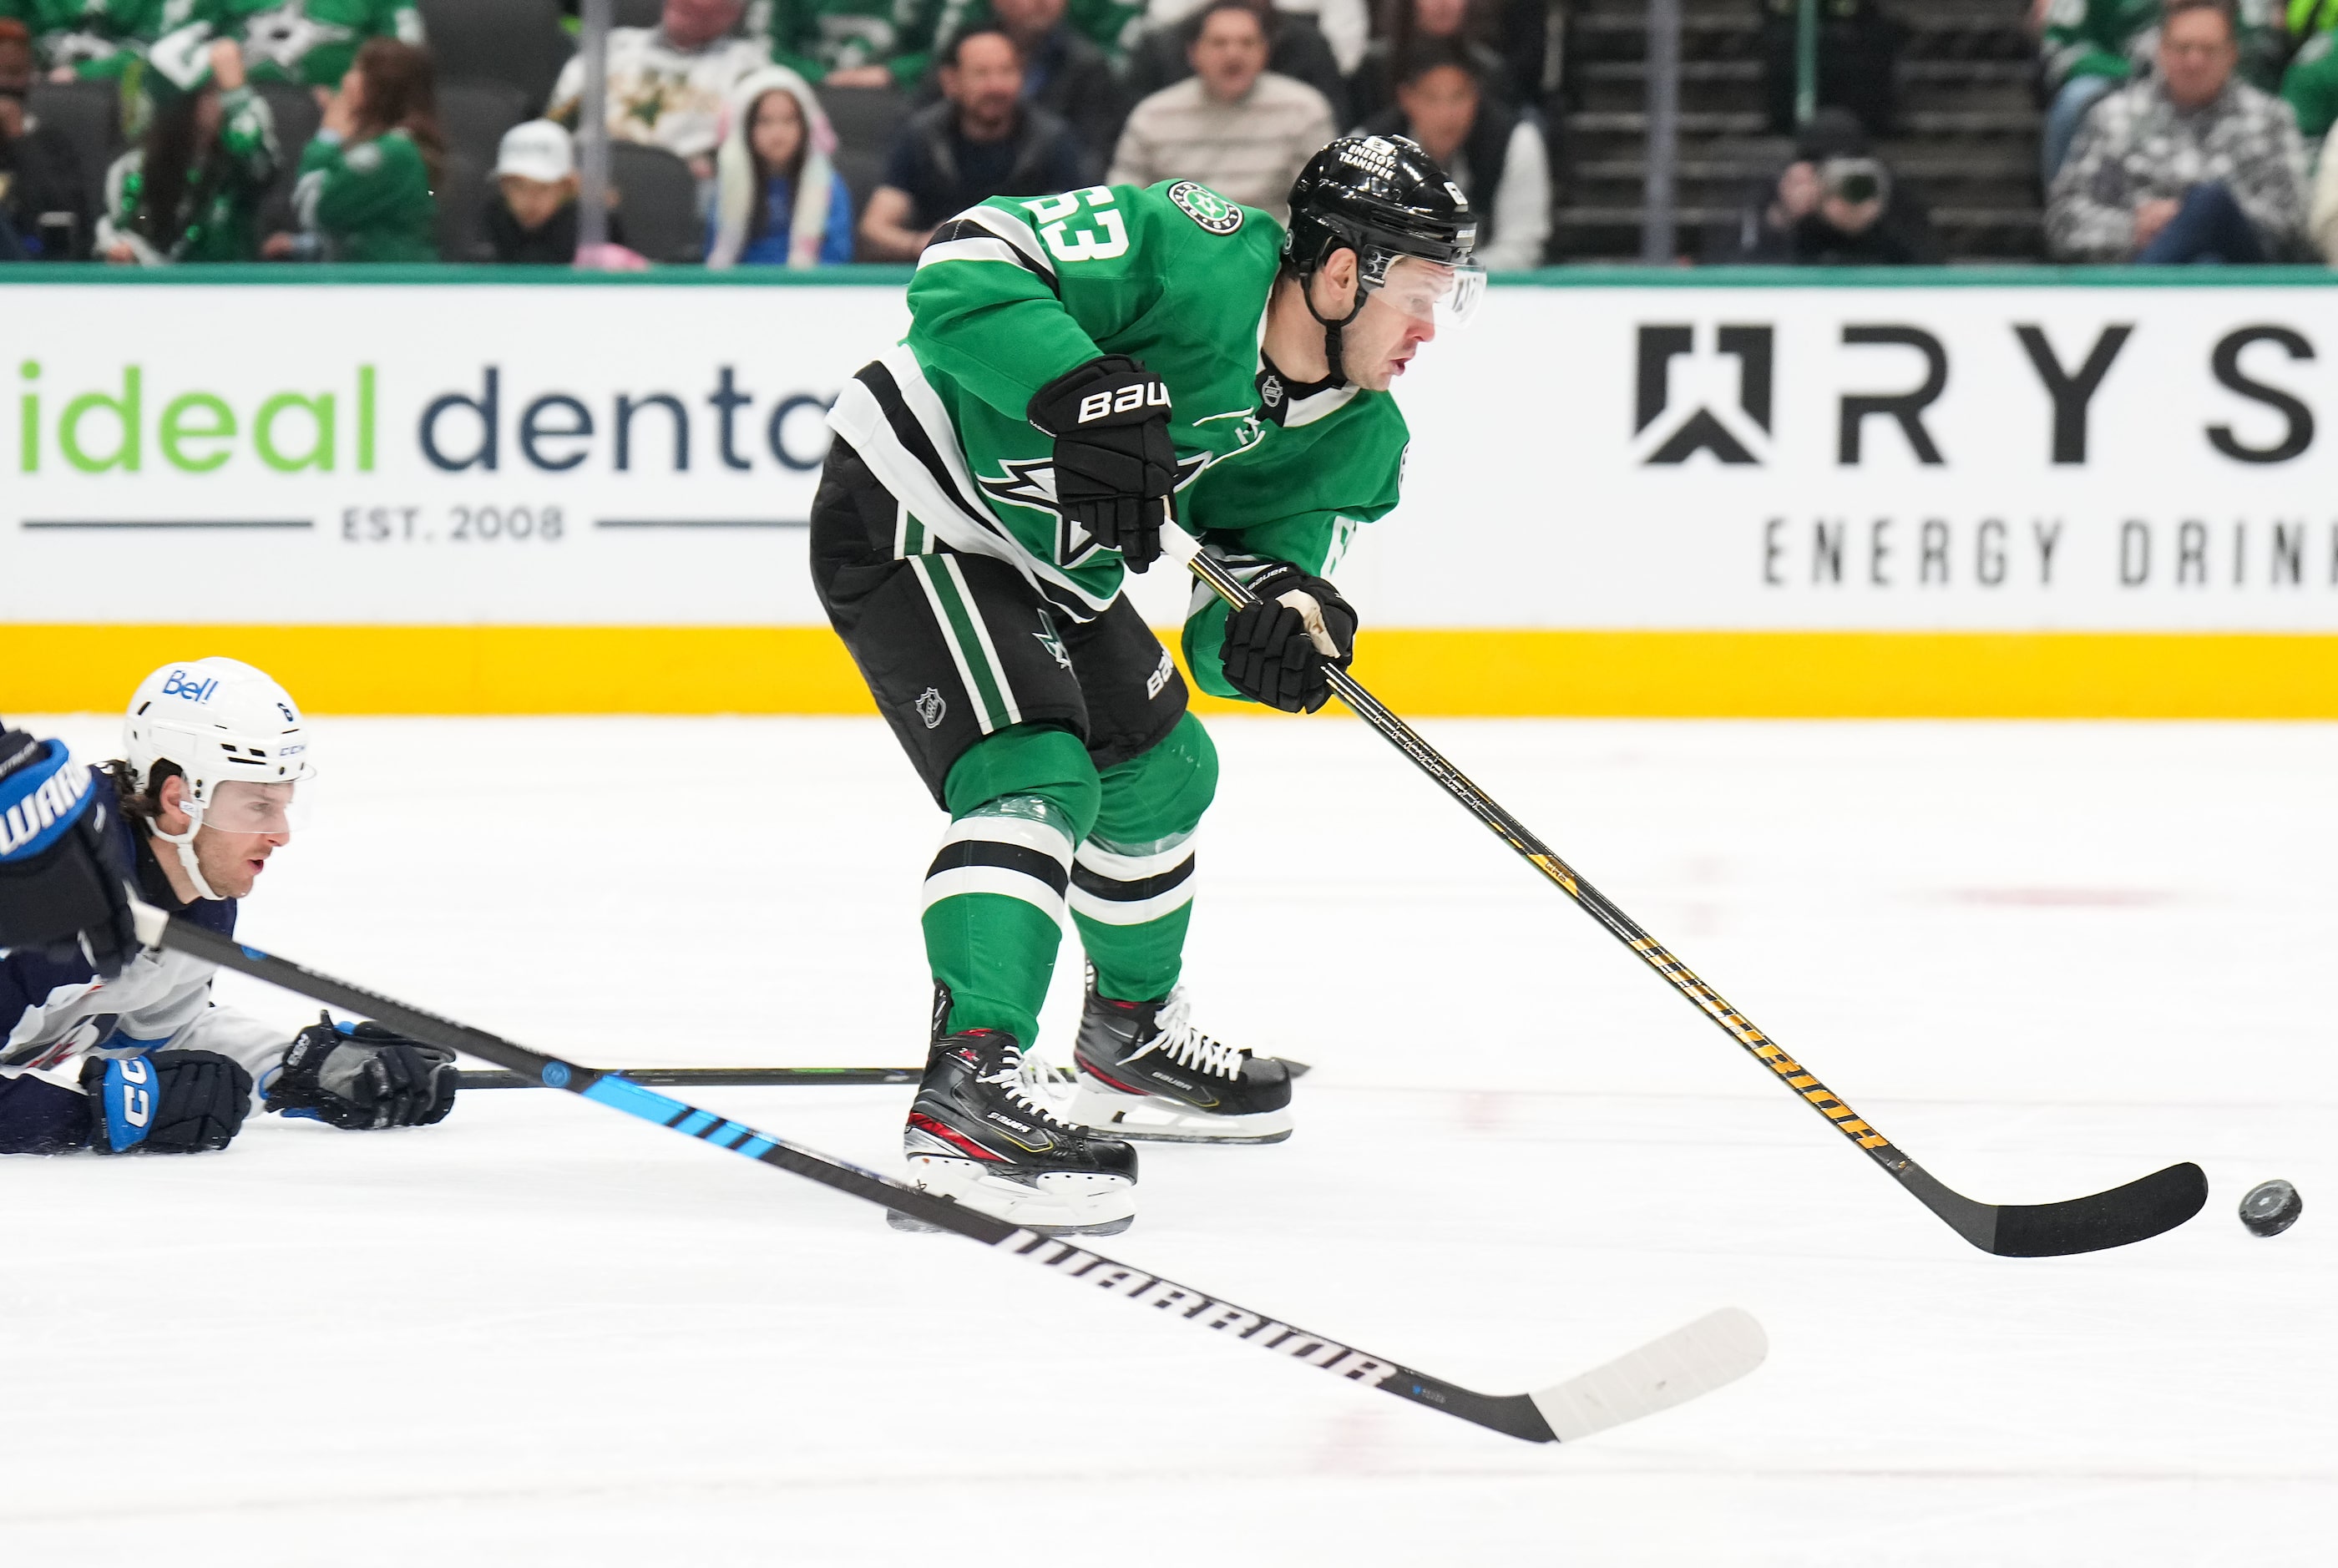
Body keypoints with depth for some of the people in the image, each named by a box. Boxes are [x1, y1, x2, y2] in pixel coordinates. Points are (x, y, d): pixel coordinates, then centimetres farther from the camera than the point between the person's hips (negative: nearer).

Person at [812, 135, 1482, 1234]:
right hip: (911, 515, -10)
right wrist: (1090, 394, -44)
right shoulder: (1196, 257, -27)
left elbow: (1224, 636, -8)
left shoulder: (1355, 438, -4)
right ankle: (967, 1084, -34)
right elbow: (964, 266, -34)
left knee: (1161, 773, 23)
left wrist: (1282, 619, -31)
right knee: (1036, 777, -25)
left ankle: (1132, 1030, 46)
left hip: (1048, 564, 10)